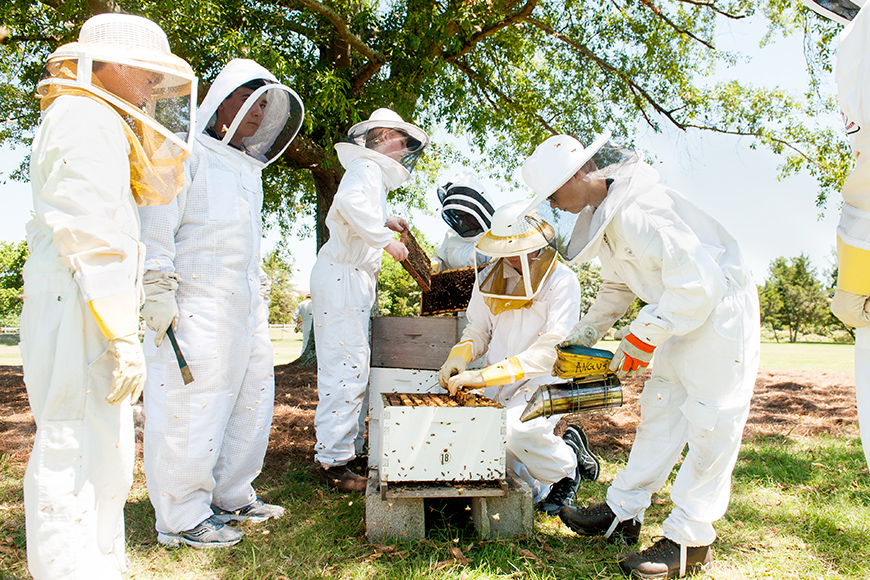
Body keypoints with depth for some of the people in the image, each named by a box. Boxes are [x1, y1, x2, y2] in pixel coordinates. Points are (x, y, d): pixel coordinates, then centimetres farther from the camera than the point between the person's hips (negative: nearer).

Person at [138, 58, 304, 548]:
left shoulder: (247, 168, 22)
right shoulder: (187, 154, -4)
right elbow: (155, 229, -10)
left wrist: (261, 288, 23)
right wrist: (158, 292, -16)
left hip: (245, 306, 9)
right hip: (197, 304, -9)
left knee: (252, 399, 11)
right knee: (192, 406, -5)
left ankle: (232, 497, 26)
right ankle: (182, 517, 8)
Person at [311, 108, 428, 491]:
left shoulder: (370, 172, 24)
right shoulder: (368, 169, -8)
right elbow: (350, 201, -30)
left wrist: (384, 221, 25)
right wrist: (385, 238, -25)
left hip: (350, 279, 11)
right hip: (343, 277, -11)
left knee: (347, 368, 14)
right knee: (348, 368, -12)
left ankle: (335, 449, 24)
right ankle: (333, 463, -7)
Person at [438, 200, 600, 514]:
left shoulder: (562, 281, -13)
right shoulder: (489, 279, 4)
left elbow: (550, 350, -21)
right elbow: (478, 329, 16)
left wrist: (485, 375, -29)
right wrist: (458, 356, -10)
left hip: (544, 379, -5)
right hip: (498, 384, 5)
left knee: (517, 432, -33)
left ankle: (567, 467, 4)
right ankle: (538, 489, 10)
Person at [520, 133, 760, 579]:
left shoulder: (640, 211, -28)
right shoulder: (600, 215, 5)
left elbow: (697, 281, -30)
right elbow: (617, 287, 19)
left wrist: (645, 335, -22)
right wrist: (582, 335, 16)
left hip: (720, 312, -10)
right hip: (681, 318, 10)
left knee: (709, 425, -5)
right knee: (659, 412, 11)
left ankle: (690, 541, 4)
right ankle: (623, 514, 20)